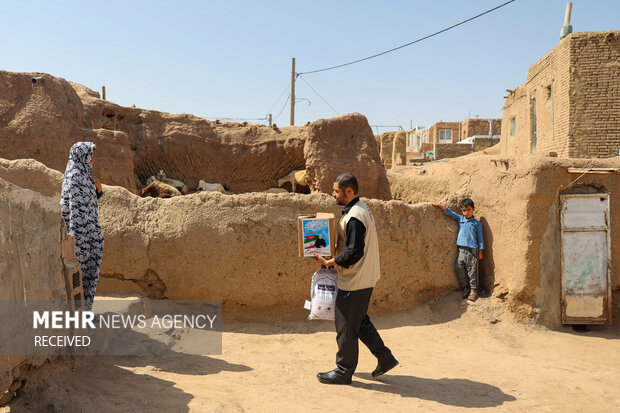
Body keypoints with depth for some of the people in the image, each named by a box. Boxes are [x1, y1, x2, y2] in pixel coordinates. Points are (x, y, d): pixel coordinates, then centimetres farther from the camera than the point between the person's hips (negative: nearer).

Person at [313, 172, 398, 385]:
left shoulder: (354, 217, -22)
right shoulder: (362, 209, 10)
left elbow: (354, 253, -26)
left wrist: (329, 262, -17)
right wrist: (334, 246, 12)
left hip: (354, 281, -10)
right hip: (365, 279, 10)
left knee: (346, 327, 3)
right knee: (360, 321, 22)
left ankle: (344, 371, 18)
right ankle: (385, 358, 27)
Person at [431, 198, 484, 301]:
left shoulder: (477, 223, 3)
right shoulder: (460, 219, 10)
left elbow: (480, 238, 5)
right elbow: (449, 212, 4)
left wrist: (480, 251, 1)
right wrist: (439, 205, -9)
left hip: (472, 250, -3)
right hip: (461, 249, 3)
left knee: (472, 271, 1)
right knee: (458, 268, 0)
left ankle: (474, 290, 13)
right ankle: (465, 287, 17)